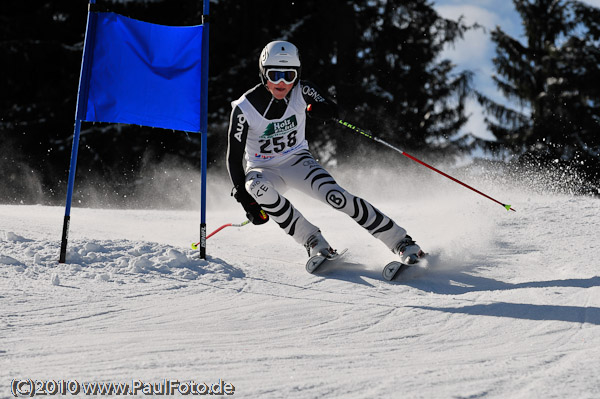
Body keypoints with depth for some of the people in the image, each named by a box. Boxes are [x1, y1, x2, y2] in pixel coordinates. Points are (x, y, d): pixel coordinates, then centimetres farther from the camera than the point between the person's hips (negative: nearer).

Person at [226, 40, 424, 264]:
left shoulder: (302, 91, -15)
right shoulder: (245, 108, -20)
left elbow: (331, 111, 1)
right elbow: (234, 157, -14)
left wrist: (321, 110, -25)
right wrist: (245, 200, -20)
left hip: (297, 161, 1)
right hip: (263, 169, -1)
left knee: (335, 195, -24)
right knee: (258, 186, -36)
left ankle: (400, 242, -18)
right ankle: (313, 242, -24)